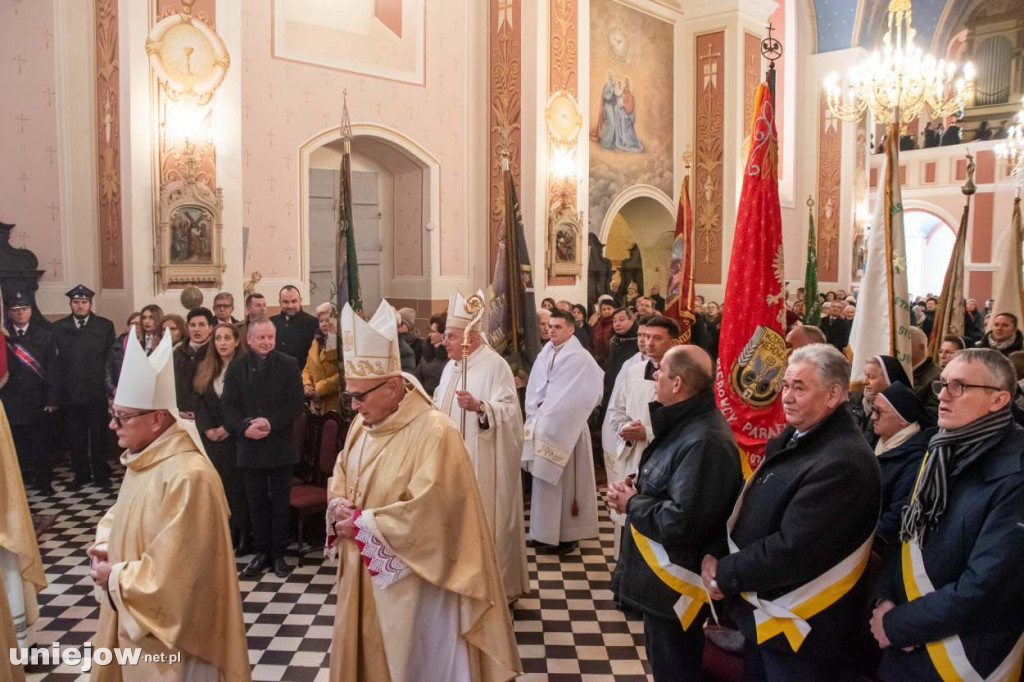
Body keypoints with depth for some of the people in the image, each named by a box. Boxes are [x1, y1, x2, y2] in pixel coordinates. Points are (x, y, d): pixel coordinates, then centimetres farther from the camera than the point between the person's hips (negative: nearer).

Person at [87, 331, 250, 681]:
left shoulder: (187, 476, -28)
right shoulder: (143, 458, 3)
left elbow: (171, 571, -27)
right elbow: (121, 514, 18)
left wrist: (115, 578, -14)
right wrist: (104, 547, -2)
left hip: (170, 626, -9)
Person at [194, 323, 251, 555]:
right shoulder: (205, 368, 11)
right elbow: (199, 401, 10)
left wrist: (228, 428, -13)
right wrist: (207, 428, -4)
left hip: (236, 436, -5)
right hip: (212, 437, 5)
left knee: (238, 484, -2)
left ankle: (244, 536, 6)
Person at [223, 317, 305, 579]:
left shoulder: (289, 365, 0)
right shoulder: (236, 367, 6)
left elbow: (296, 402, -5)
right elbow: (229, 405, 1)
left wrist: (271, 422, -17)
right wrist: (244, 427, -15)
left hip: (280, 445, -2)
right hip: (250, 445, 2)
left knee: (280, 502, 6)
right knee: (257, 503, 9)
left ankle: (278, 554, 16)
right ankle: (262, 552, 21)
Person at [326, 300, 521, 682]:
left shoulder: (434, 432, -23)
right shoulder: (363, 424, 3)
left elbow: (426, 512, -26)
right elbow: (341, 476, 14)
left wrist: (361, 524, -19)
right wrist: (339, 506, -8)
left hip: (412, 580, -7)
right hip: (364, 572, 8)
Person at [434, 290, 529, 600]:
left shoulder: (495, 365, -15)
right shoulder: (452, 365, 12)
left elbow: (509, 411, -25)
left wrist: (479, 406, -40)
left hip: (481, 464, -8)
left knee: (484, 522, 1)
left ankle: (495, 585, 16)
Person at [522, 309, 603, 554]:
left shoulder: (579, 357, -12)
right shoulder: (545, 354, 8)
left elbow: (578, 396, -15)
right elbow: (534, 390, 10)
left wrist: (548, 412, -12)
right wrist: (537, 416, -5)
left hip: (566, 428, -7)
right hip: (545, 425, 7)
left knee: (564, 481, 0)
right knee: (546, 481, 12)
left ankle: (566, 535, 11)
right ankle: (548, 532, 23)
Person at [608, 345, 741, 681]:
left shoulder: (704, 442, -30)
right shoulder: (688, 423, 4)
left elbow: (681, 522, -33)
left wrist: (632, 504, -17)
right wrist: (636, 483, -1)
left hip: (676, 583, -10)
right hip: (663, 572, 10)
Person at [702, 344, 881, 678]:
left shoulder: (844, 462, -27)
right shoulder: (793, 438, 4)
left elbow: (792, 551, -29)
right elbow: (753, 512, 10)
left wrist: (725, 574, -17)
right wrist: (721, 562, -6)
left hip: (798, 628, -8)